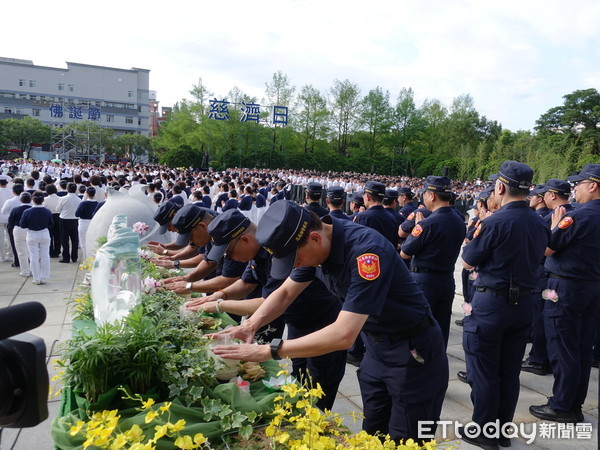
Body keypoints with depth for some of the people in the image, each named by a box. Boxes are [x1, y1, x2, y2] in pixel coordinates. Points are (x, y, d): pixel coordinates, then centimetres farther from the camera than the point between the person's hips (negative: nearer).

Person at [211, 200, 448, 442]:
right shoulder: (318, 242, -8)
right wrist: (251, 324, -16)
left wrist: (268, 350, -35)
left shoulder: (366, 250, -34)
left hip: (413, 351, -7)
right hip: (377, 344, 7)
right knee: (371, 434, 18)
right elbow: (285, 292, 2)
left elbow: (344, 335, -38)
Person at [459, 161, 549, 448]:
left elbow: (468, 262, -9)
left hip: (492, 302, -7)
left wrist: (477, 235, 4)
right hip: (524, 303, 7)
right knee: (509, 371, 16)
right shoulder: (540, 225, 4)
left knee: (484, 370, 6)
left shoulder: (495, 222, -18)